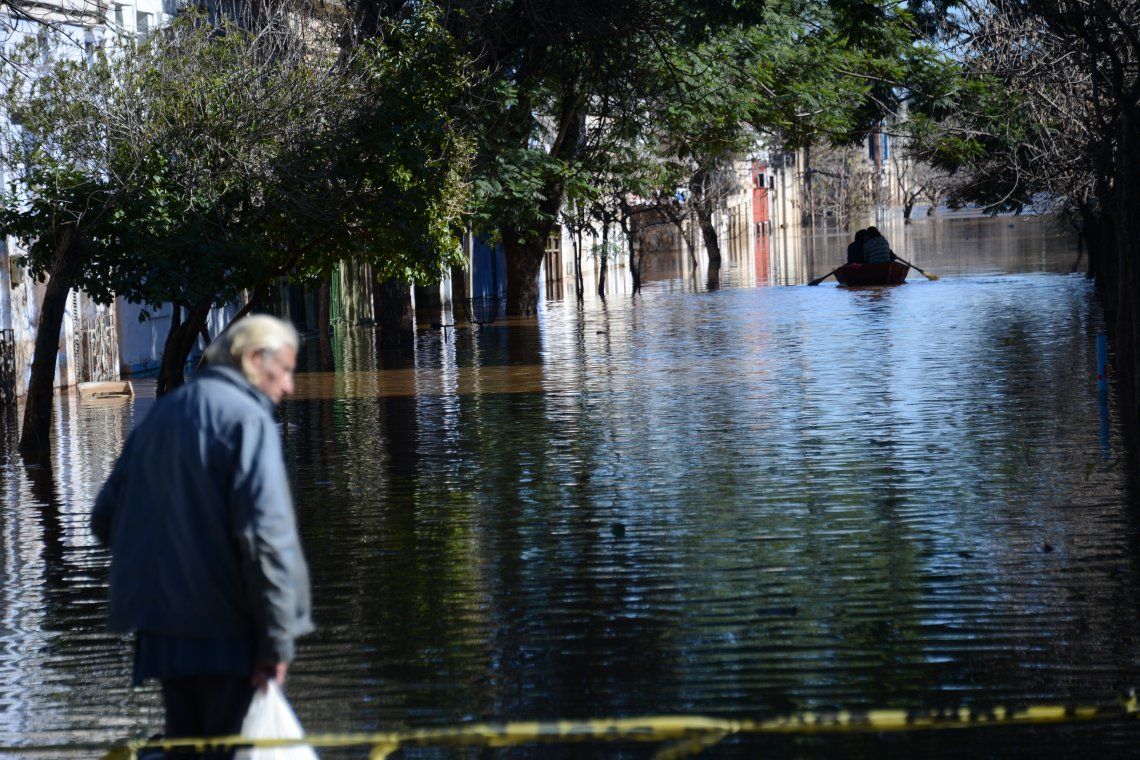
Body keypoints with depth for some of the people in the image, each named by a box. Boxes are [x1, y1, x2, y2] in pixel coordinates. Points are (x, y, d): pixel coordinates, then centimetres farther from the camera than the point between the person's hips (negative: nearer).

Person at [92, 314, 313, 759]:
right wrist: (278, 639, -17)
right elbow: (265, 533, -19)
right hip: (228, 631, -7)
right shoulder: (246, 418, -10)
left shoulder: (161, 414, 13)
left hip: (162, 628, 7)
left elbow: (104, 520, 16)